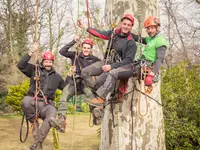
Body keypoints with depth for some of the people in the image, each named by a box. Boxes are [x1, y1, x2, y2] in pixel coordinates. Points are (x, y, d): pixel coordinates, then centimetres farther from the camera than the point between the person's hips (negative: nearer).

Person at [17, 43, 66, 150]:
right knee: (26, 100, -39)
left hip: (46, 105, 1)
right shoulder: (34, 70, 10)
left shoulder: (56, 76, 18)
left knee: (52, 112, -36)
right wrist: (32, 52, -9)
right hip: (33, 102, -1)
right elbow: (21, 65, -5)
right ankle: (34, 123, -14)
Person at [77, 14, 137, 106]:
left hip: (119, 66, -6)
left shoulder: (131, 43, -11)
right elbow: (100, 34, 13)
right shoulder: (114, 33, 4)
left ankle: (100, 98, -36)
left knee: (112, 74, -42)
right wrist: (84, 27, 11)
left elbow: (128, 60, -17)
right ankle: (100, 92, -7)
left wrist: (111, 66, -26)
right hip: (107, 62, 6)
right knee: (85, 72, -8)